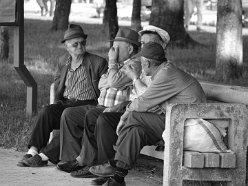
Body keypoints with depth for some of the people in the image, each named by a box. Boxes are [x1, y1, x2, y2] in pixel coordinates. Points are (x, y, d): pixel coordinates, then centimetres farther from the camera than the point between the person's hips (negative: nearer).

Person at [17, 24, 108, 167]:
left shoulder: (98, 62, 0)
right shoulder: (63, 61, 15)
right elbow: (57, 84, 26)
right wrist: (58, 101, 10)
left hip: (87, 104, -4)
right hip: (65, 102, 4)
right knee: (47, 111, -27)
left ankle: (45, 155, -33)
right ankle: (33, 151, -32)